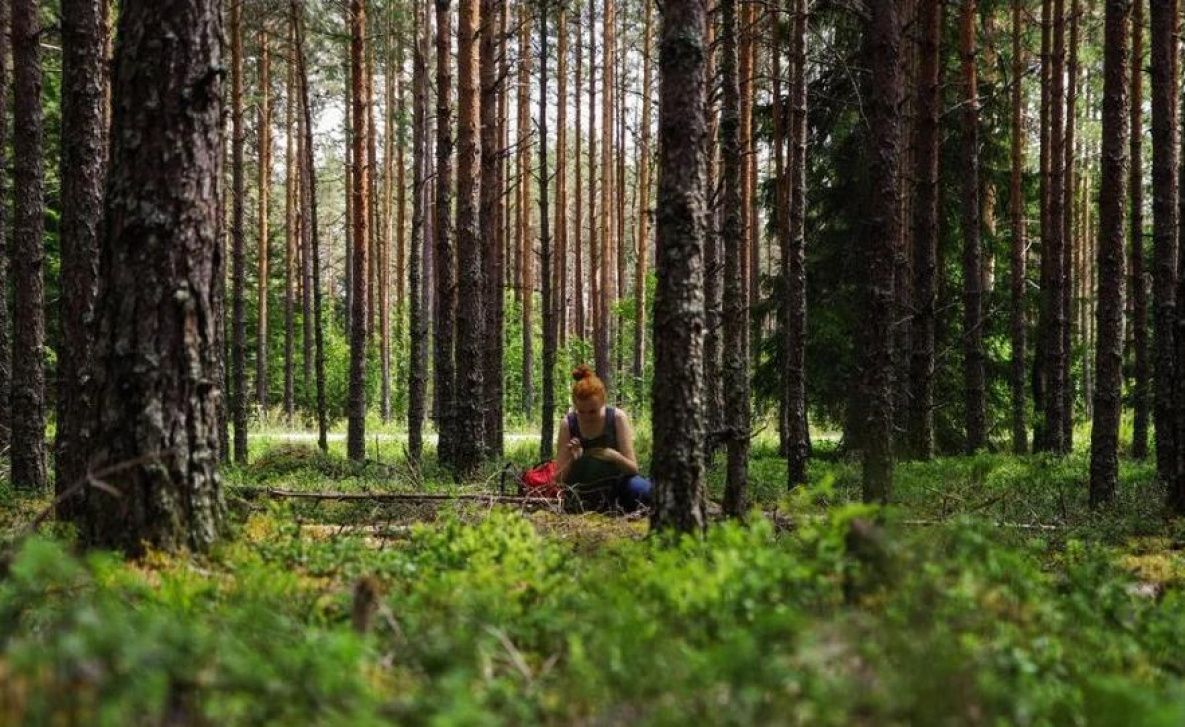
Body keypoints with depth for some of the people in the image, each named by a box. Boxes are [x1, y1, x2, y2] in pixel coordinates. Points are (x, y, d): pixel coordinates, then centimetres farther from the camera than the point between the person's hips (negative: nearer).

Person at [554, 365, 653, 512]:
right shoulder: (568, 424, -11)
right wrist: (572, 460, -29)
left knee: (641, 488, -31)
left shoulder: (617, 418, -13)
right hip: (585, 493, 2)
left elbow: (633, 469, -13)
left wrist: (614, 456, -34)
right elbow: (559, 479, -8)